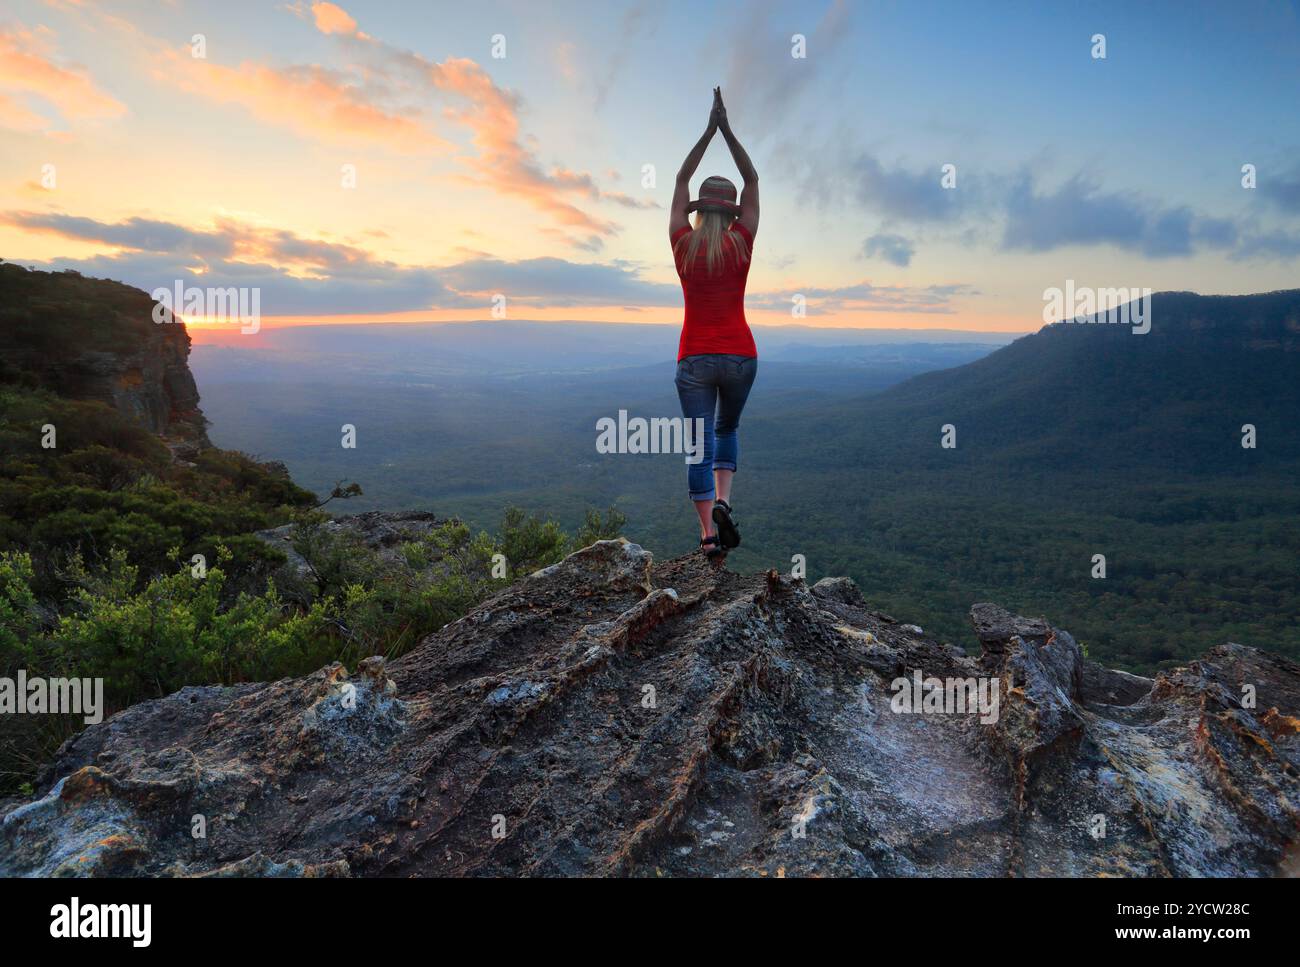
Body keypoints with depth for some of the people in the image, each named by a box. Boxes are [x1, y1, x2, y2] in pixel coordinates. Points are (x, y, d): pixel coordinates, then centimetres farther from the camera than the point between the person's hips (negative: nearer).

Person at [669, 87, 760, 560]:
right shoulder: (741, 243, -3)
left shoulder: (683, 244, -2)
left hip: (695, 357, -1)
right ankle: (723, 502, 3)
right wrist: (727, 130, 10)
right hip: (740, 356, 1)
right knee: (727, 428, 23)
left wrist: (709, 131, 15)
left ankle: (709, 534, -3)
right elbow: (752, 181, 8)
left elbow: (681, 181, 11)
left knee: (699, 446, 2)